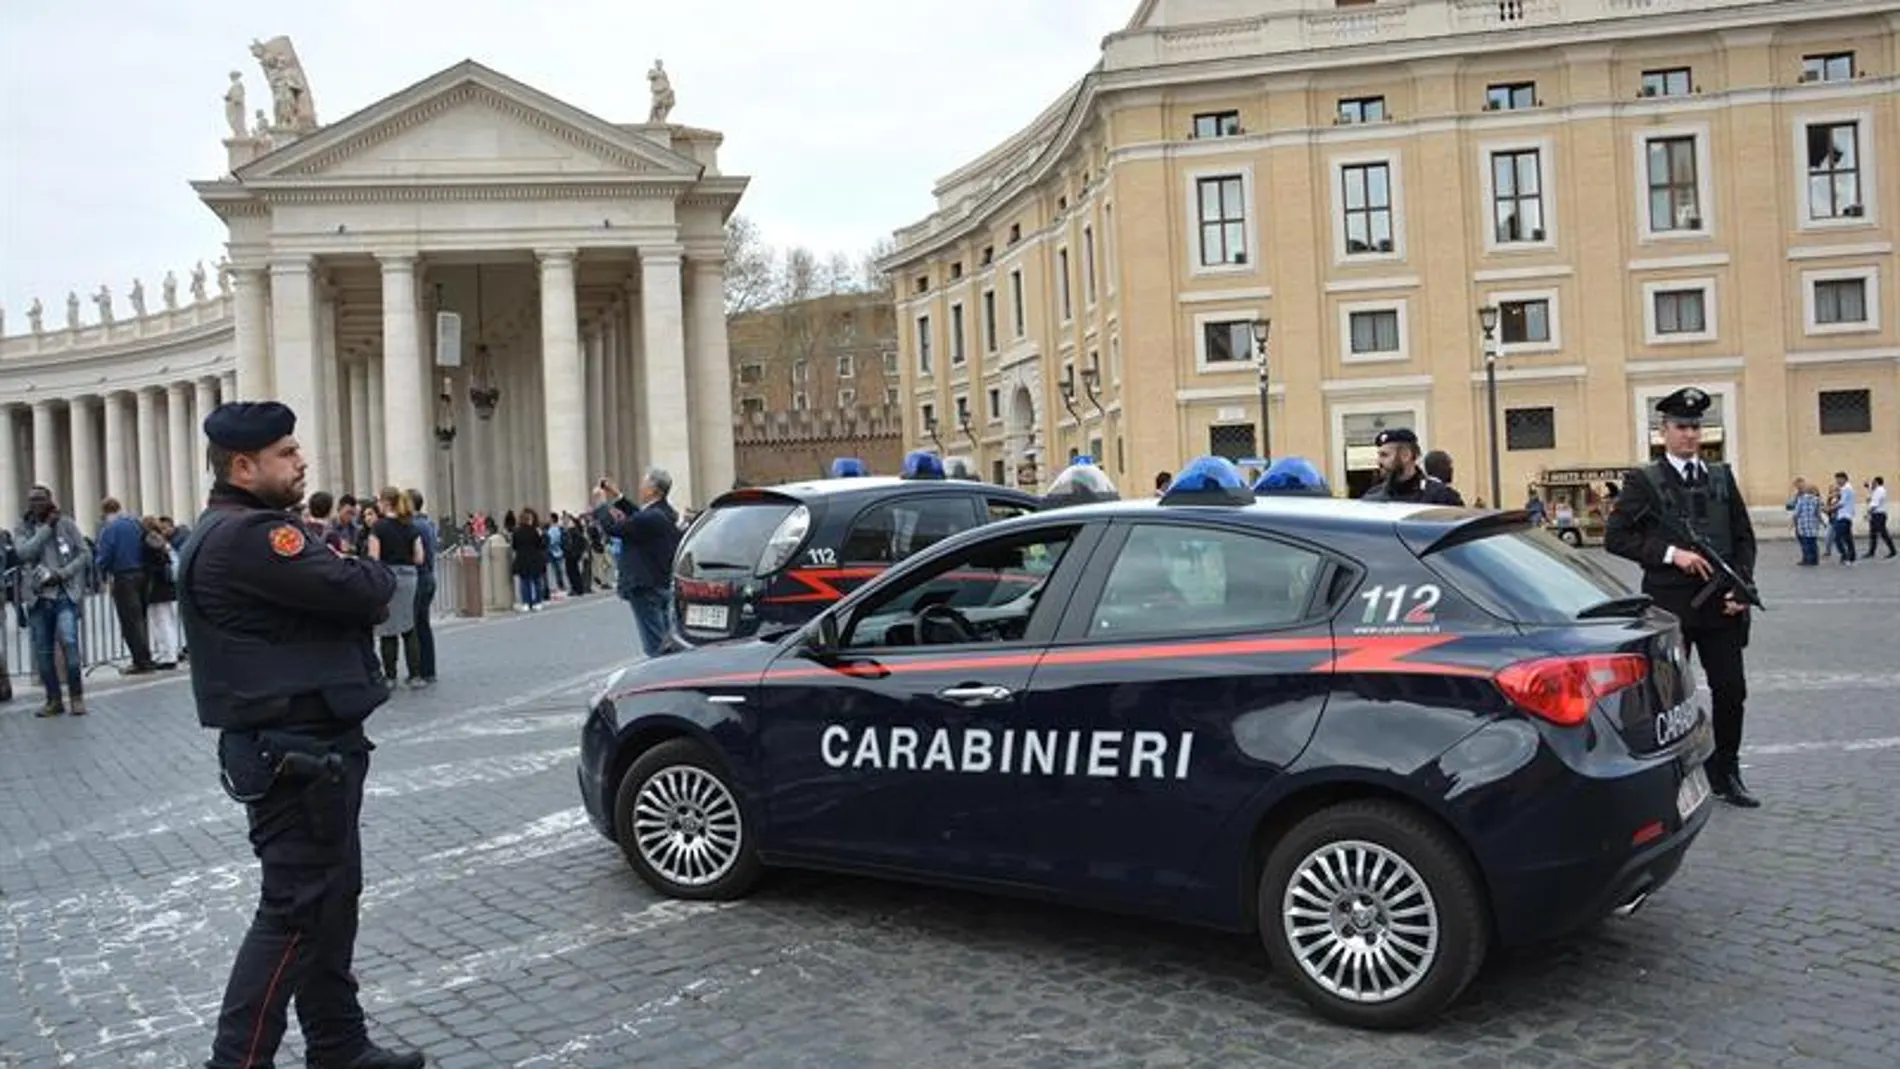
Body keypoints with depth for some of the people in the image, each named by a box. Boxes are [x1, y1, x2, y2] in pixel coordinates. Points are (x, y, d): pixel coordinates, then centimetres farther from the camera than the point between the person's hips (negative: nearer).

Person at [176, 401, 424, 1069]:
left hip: (303, 745, 11)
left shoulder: (239, 532, 16)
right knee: (296, 909, -5)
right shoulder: (247, 536, -20)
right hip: (295, 751, -11)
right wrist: (376, 573, -2)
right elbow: (359, 589, -24)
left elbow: (327, 597, 18)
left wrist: (358, 583, -3)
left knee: (330, 900, 16)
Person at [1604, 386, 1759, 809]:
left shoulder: (1722, 477, 12)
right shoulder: (1644, 482, -1)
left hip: (1721, 605, 4)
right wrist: (1670, 553, -16)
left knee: (1731, 690, 6)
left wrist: (1742, 585, -2)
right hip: (1669, 605, -4)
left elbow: (1744, 537, 13)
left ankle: (1726, 774, 21)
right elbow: (1615, 536, -8)